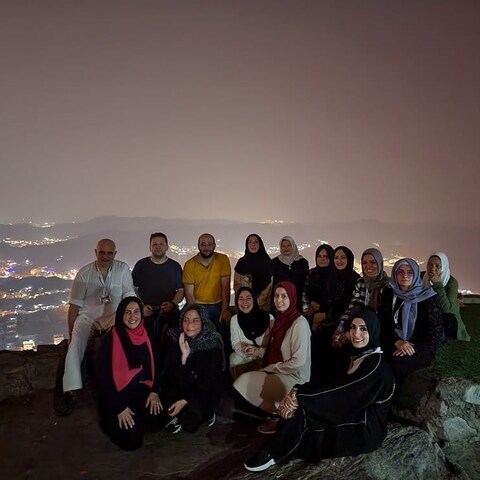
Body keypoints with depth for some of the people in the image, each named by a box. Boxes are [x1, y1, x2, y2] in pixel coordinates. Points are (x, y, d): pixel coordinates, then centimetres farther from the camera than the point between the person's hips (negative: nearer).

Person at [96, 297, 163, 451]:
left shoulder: (147, 337, 1)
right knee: (132, 439, -16)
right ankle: (112, 421, 14)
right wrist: (119, 409, -16)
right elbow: (103, 376, -13)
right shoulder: (110, 340, -14)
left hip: (142, 391, 4)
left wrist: (154, 391, -7)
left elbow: (155, 367, 9)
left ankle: (139, 418, 15)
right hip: (117, 395, -4)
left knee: (156, 422, -16)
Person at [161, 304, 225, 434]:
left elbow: (209, 380, -15)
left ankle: (206, 412, 8)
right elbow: (169, 375, -13)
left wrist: (186, 400, -20)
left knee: (189, 423, -23)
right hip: (180, 389, 3)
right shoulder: (175, 339, -9)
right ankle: (180, 415, 2)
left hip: (203, 392, -2)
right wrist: (183, 356, -29)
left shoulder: (213, 343, -16)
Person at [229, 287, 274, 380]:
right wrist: (244, 349, -20)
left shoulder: (268, 318, -11)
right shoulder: (234, 319, 0)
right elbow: (235, 343, 2)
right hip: (243, 357, 3)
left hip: (264, 358, -3)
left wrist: (258, 351, -24)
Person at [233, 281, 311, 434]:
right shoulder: (279, 319, 5)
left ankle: (277, 414, 5)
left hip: (294, 378, -8)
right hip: (277, 372, 8)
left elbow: (299, 361, -22)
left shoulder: (299, 323, -20)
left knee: (244, 384, -12)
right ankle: (276, 410, 8)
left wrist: (271, 368, -13)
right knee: (244, 380, -5)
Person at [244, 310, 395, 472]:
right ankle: (277, 448, -3)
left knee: (302, 406, -18)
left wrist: (300, 398, -28)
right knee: (302, 402, -10)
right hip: (353, 415, 8)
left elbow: (343, 393, -27)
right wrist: (297, 391, -18)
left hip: (366, 429, -8)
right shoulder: (356, 354, 4)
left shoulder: (378, 364, -22)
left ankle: (273, 454, -8)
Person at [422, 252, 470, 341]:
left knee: (448, 319, -26)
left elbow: (447, 309, -27)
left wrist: (438, 284, -31)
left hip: (447, 320, -2)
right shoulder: (422, 276, -8)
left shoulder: (451, 282, -16)